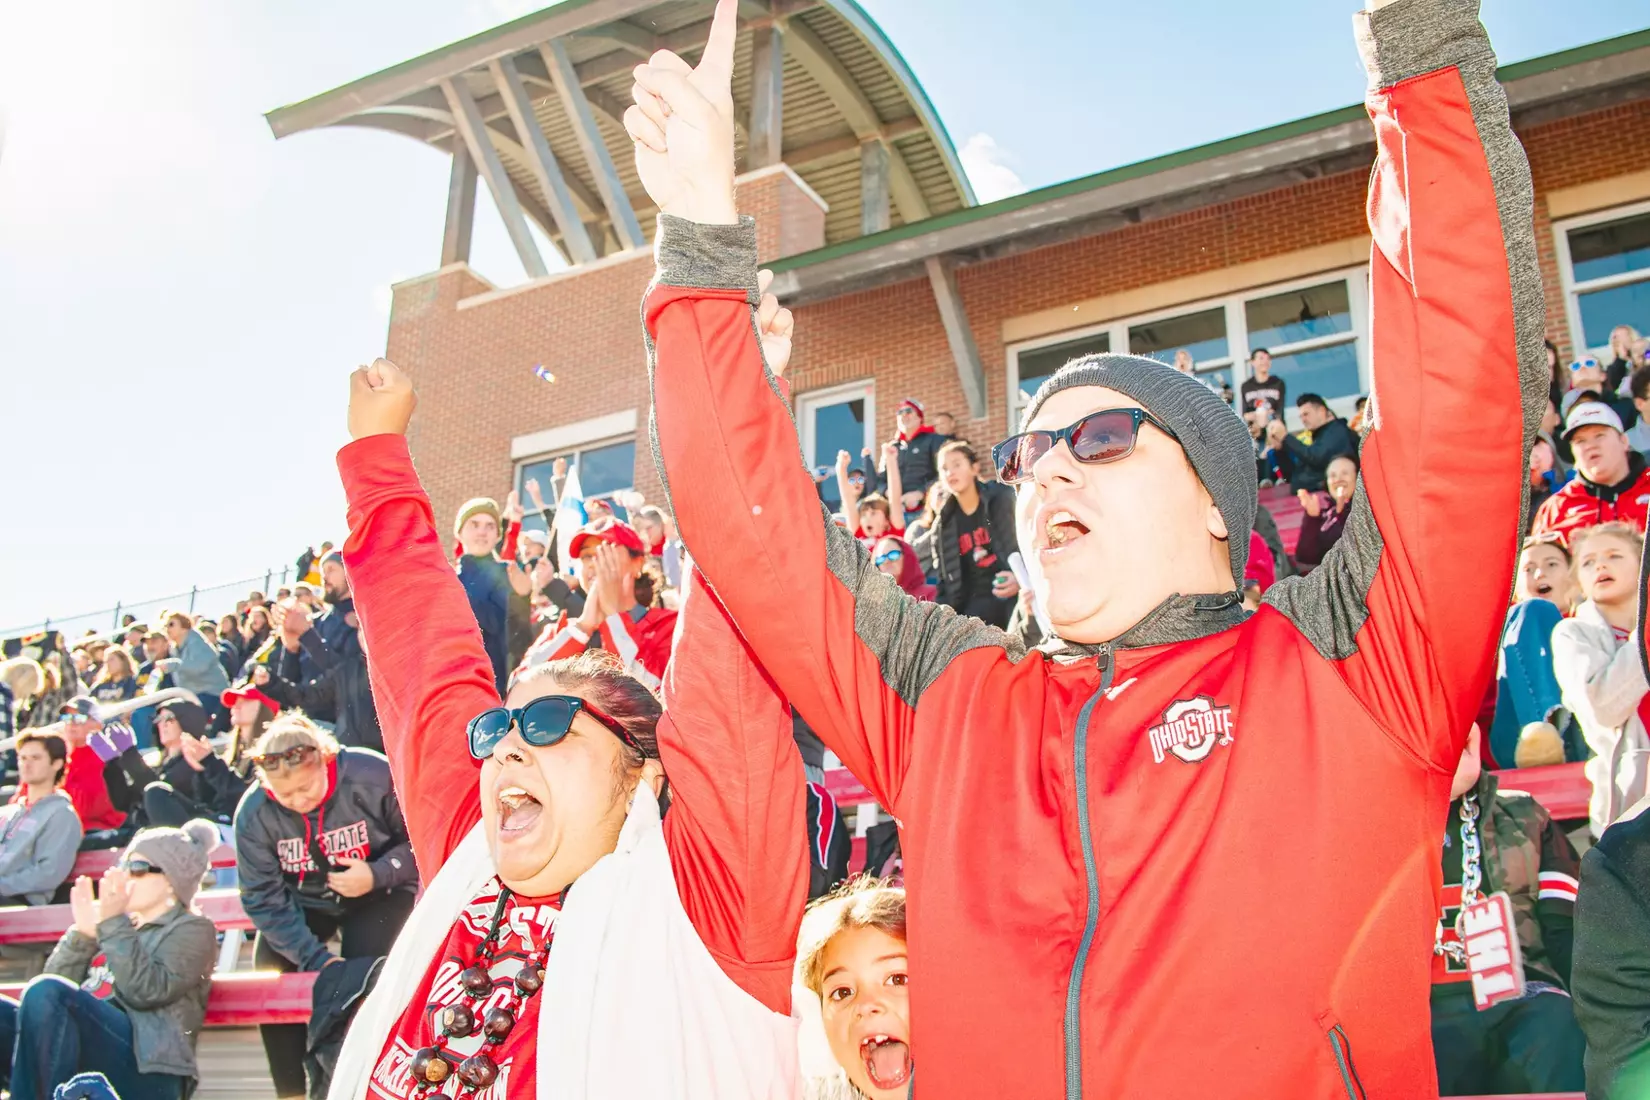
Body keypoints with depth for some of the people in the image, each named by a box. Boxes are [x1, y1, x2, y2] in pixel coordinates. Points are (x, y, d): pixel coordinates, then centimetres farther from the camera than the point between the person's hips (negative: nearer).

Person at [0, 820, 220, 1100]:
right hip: (82, 1067, 7)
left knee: (45, 991, -28)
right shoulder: (119, 926, 29)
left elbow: (146, 992, -10)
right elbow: (57, 981, 17)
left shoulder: (192, 930, 10)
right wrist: (82, 932, 5)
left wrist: (113, 924, -9)